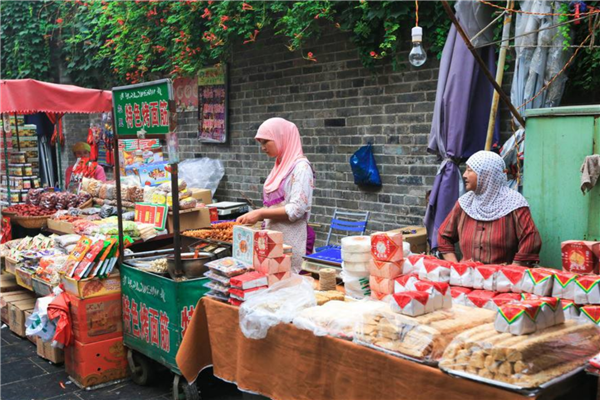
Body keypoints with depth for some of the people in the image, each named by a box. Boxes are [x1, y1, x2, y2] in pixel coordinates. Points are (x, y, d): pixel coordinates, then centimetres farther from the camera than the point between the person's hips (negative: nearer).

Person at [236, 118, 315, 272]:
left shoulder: (301, 167, -11)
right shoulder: (280, 167, 13)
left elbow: (297, 210, -18)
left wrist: (260, 214, -16)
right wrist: (252, 216, 6)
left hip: (291, 241, -8)